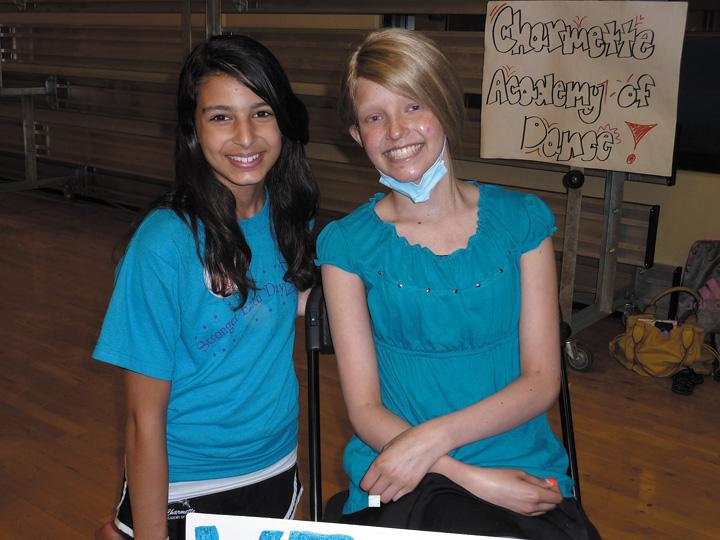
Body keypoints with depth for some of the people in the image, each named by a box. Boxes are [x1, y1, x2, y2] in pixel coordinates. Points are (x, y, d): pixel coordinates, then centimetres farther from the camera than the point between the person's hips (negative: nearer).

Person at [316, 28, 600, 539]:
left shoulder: (520, 219, 4)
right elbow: (365, 409, -1)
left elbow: (542, 381, 1)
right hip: (399, 485, -1)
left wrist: (432, 437, -14)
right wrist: (472, 477, -15)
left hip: (527, 471, 2)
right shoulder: (347, 243, 1)